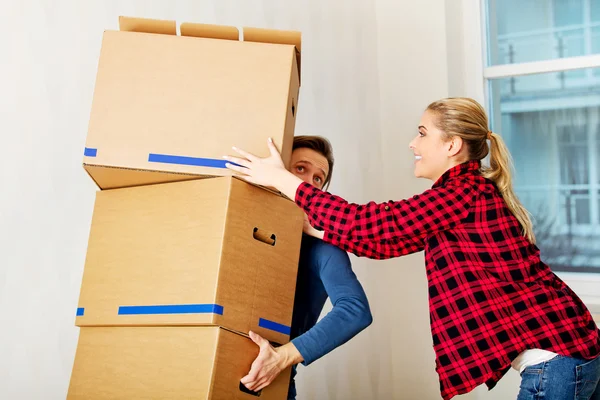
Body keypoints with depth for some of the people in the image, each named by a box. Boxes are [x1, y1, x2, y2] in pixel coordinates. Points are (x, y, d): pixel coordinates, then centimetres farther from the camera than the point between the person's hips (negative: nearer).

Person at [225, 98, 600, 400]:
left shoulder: (464, 194, -14)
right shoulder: (475, 194, 15)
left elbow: (369, 224, -16)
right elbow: (386, 241, 16)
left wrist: (282, 179, -10)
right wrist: (311, 227, 18)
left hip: (556, 359, -9)